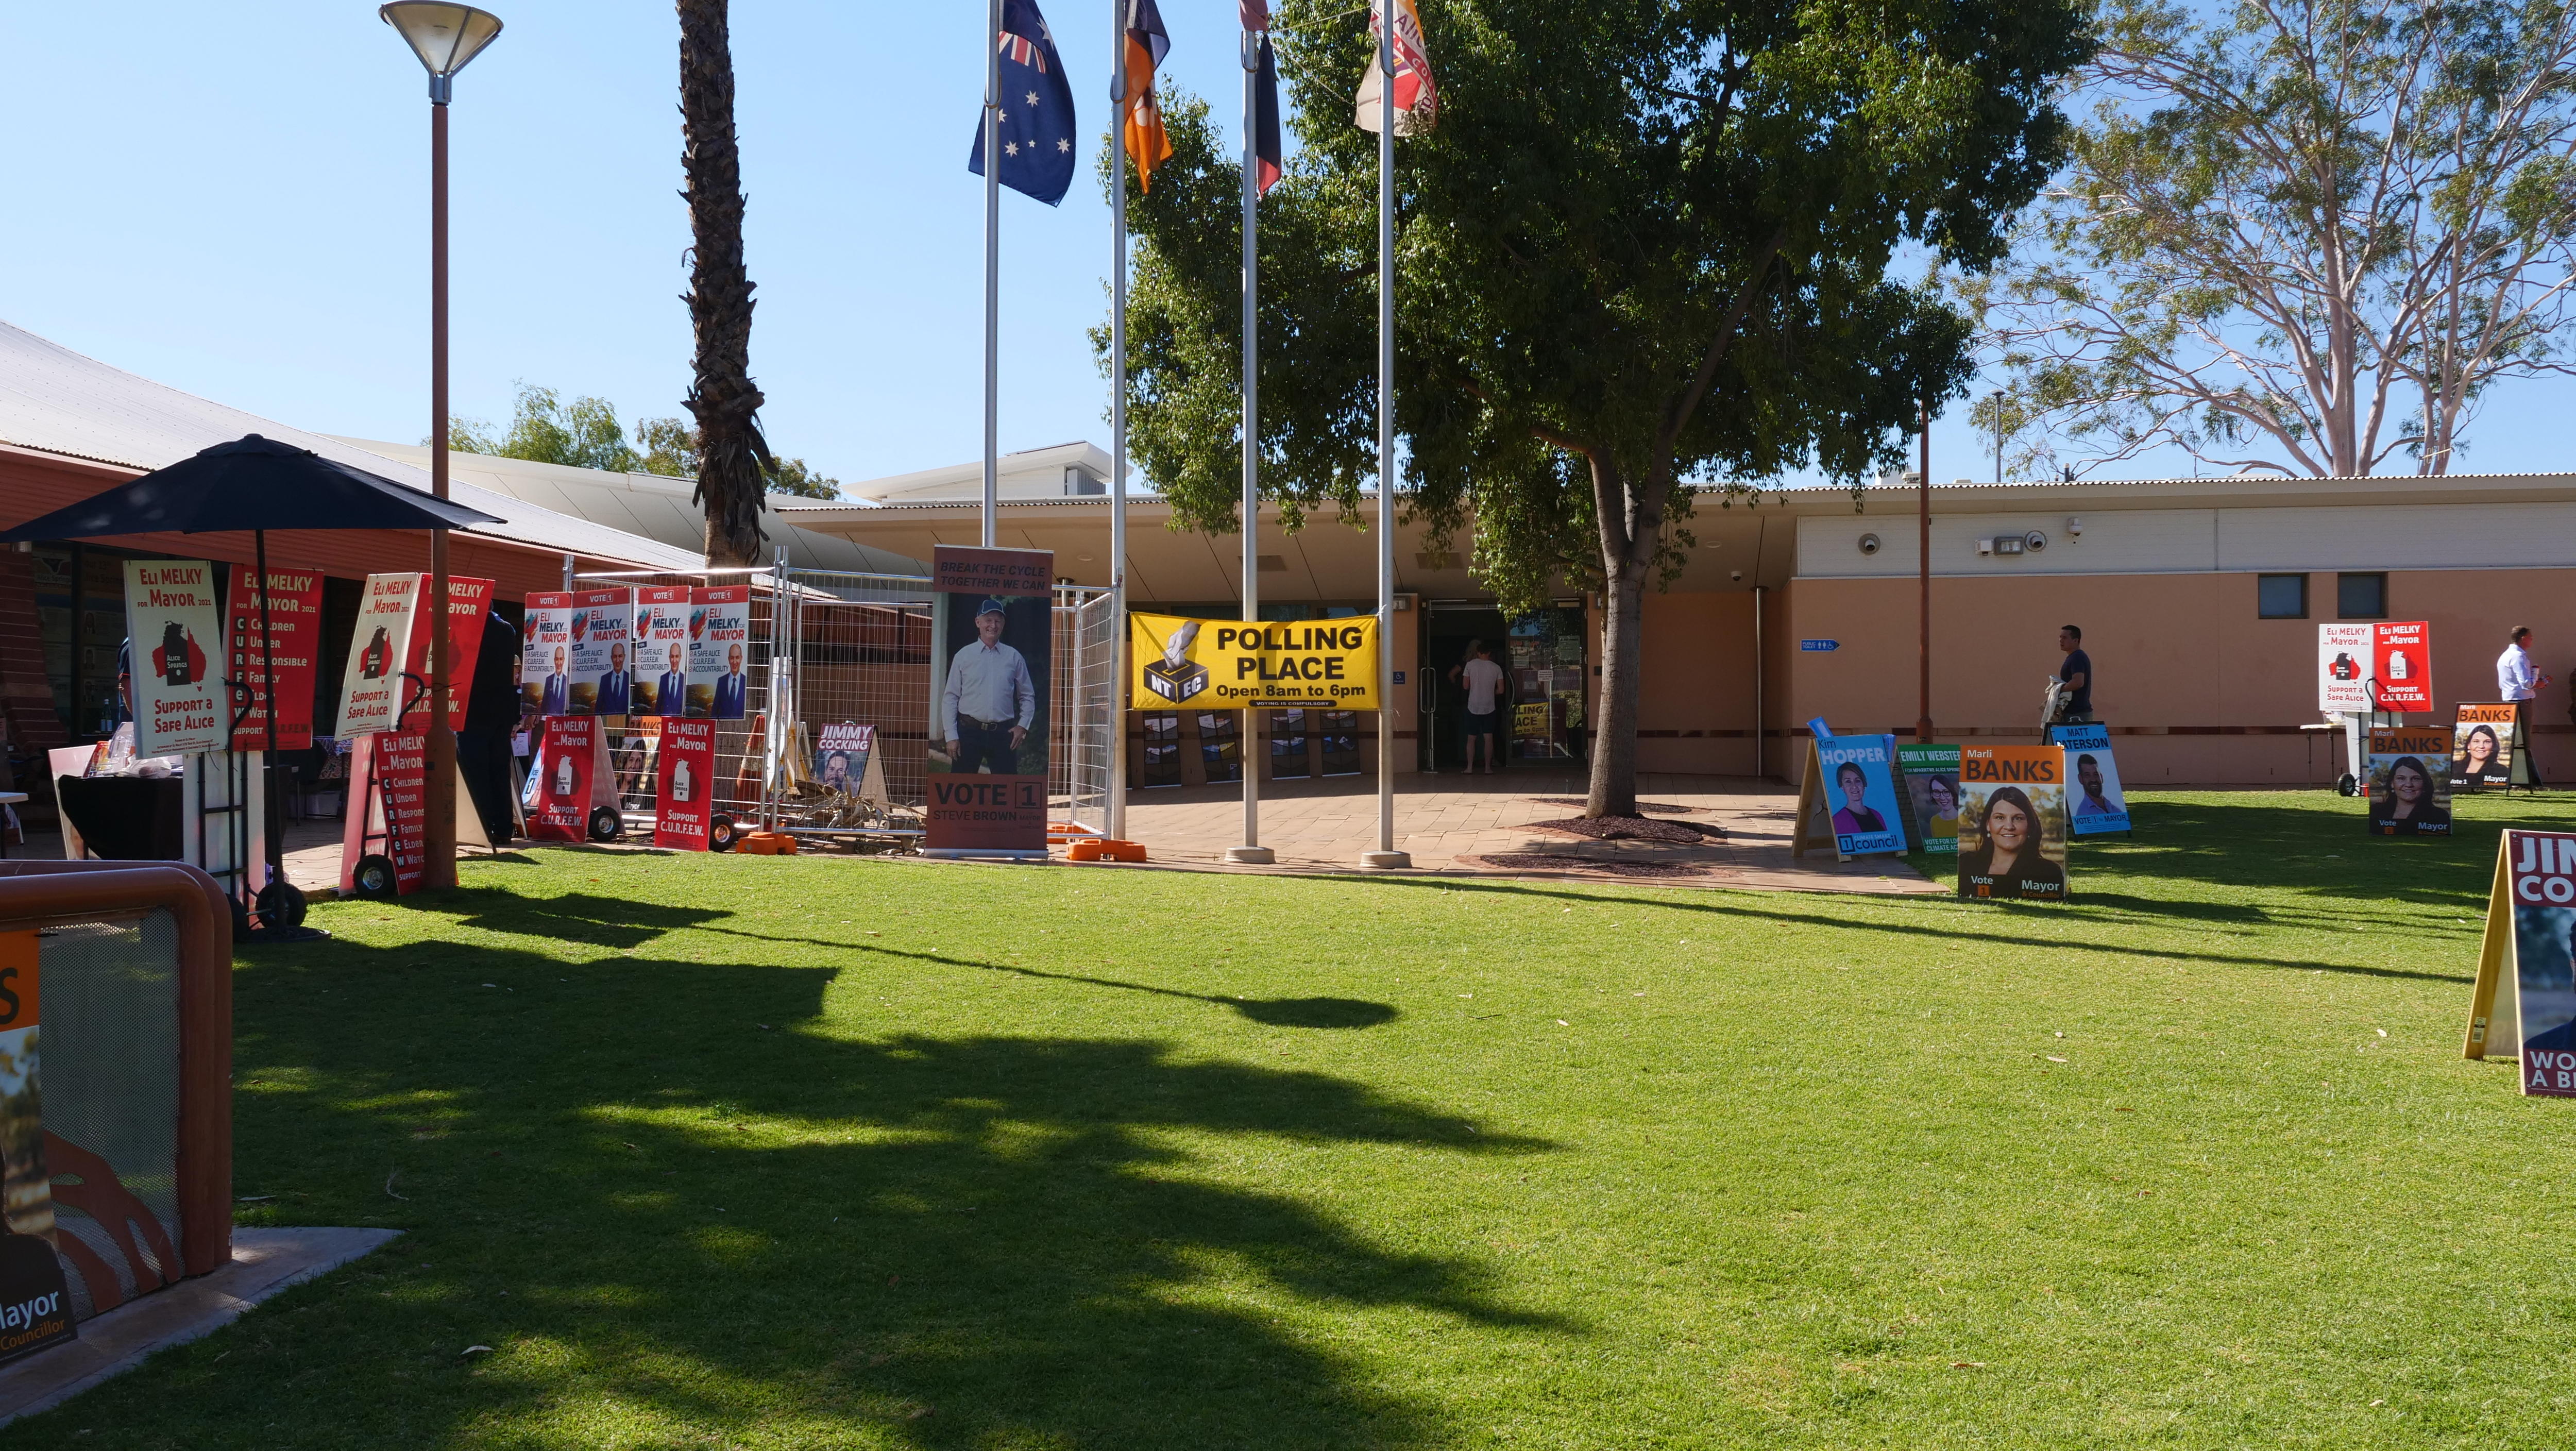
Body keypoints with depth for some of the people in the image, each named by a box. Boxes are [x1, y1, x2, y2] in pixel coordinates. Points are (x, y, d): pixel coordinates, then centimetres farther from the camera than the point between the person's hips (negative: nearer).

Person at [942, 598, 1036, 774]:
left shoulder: (1014, 657, 7)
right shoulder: (964, 656, 4)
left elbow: (1028, 696, 14)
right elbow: (950, 698, 3)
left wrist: (1023, 725, -1)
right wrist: (952, 736, -4)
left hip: (1003, 733, 1)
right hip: (969, 731, -1)